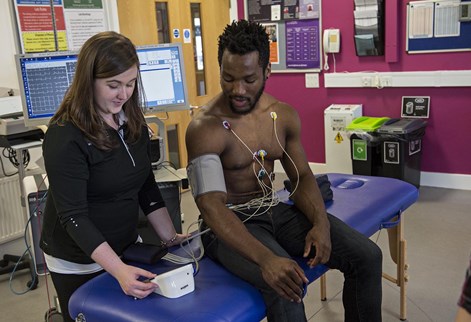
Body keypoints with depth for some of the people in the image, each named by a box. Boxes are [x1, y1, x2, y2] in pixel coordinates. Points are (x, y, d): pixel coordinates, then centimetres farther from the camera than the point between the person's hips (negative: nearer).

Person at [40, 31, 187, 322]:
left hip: (127, 247, 6)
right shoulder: (65, 136, -22)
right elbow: (73, 215, -25)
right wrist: (119, 270, -35)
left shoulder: (133, 122, -2)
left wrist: (171, 238, -2)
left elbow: (147, 188, 5)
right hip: (79, 262, -6)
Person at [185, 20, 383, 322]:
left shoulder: (285, 115, 1)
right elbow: (211, 205, -28)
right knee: (286, 286, -34)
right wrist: (265, 258, -43)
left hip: (274, 210, 6)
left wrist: (321, 223, -14)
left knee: (367, 256, -6)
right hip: (229, 221, -6)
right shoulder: (205, 128, -19)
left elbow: (302, 176, 7)